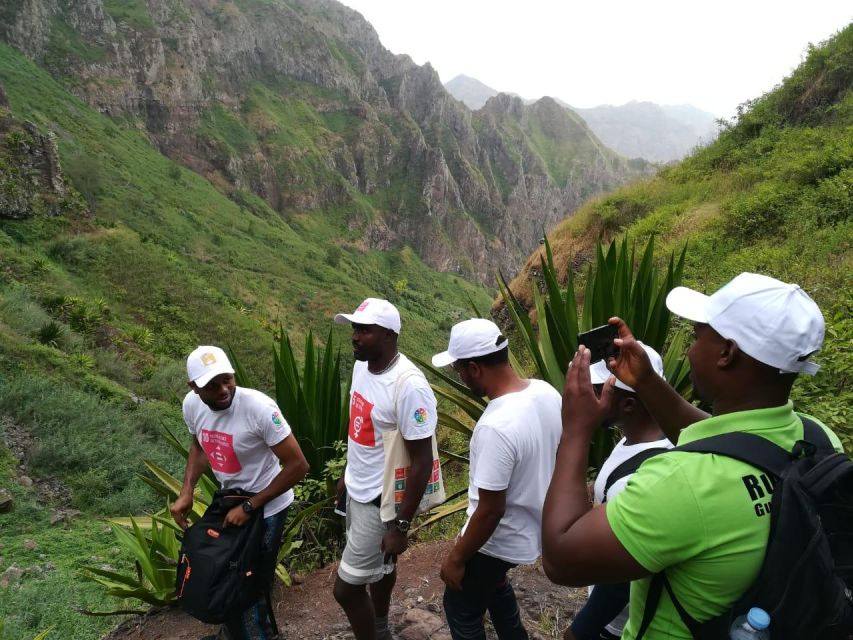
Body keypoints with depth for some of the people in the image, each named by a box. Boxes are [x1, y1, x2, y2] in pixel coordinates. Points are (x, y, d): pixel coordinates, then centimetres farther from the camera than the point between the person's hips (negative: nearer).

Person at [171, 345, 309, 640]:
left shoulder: (259, 408, -33)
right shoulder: (192, 405, -13)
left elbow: (298, 465, -27)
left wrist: (249, 507, -22)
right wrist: (186, 491, -3)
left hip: (266, 507, -6)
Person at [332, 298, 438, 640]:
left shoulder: (408, 386, -29)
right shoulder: (362, 364, -3)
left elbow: (422, 462, -24)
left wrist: (401, 525, -20)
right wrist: (347, 474, 19)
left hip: (381, 500, -8)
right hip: (358, 490, 8)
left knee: (346, 587, 3)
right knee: (380, 564, 28)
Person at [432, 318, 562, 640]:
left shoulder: (495, 427, -35)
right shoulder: (547, 392, -10)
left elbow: (491, 511, -28)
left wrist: (456, 558, -14)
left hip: (500, 539, -8)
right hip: (535, 525, 8)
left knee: (461, 608, 17)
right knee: (493, 580, 34)